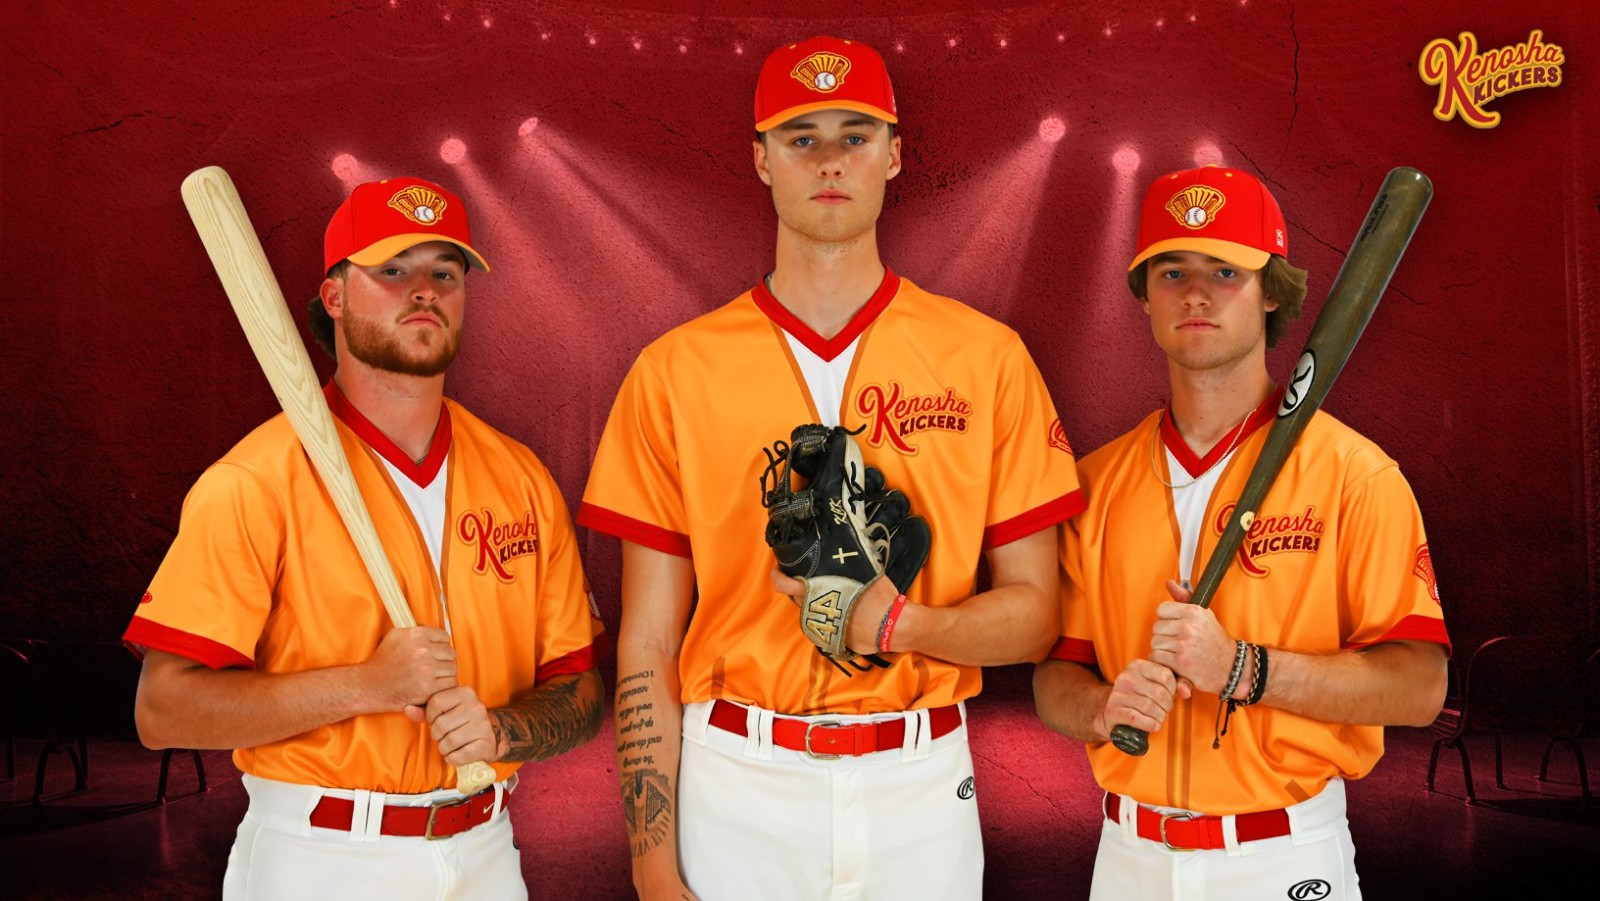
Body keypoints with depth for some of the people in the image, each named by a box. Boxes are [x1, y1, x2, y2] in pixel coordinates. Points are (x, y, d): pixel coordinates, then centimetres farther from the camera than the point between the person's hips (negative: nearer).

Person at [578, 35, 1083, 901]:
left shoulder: (988, 358, -1)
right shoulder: (673, 370, -2)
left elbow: (1034, 613, 1)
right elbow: (646, 647, -2)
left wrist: (901, 623, -17)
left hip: (921, 789, 1)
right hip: (732, 787, 0)